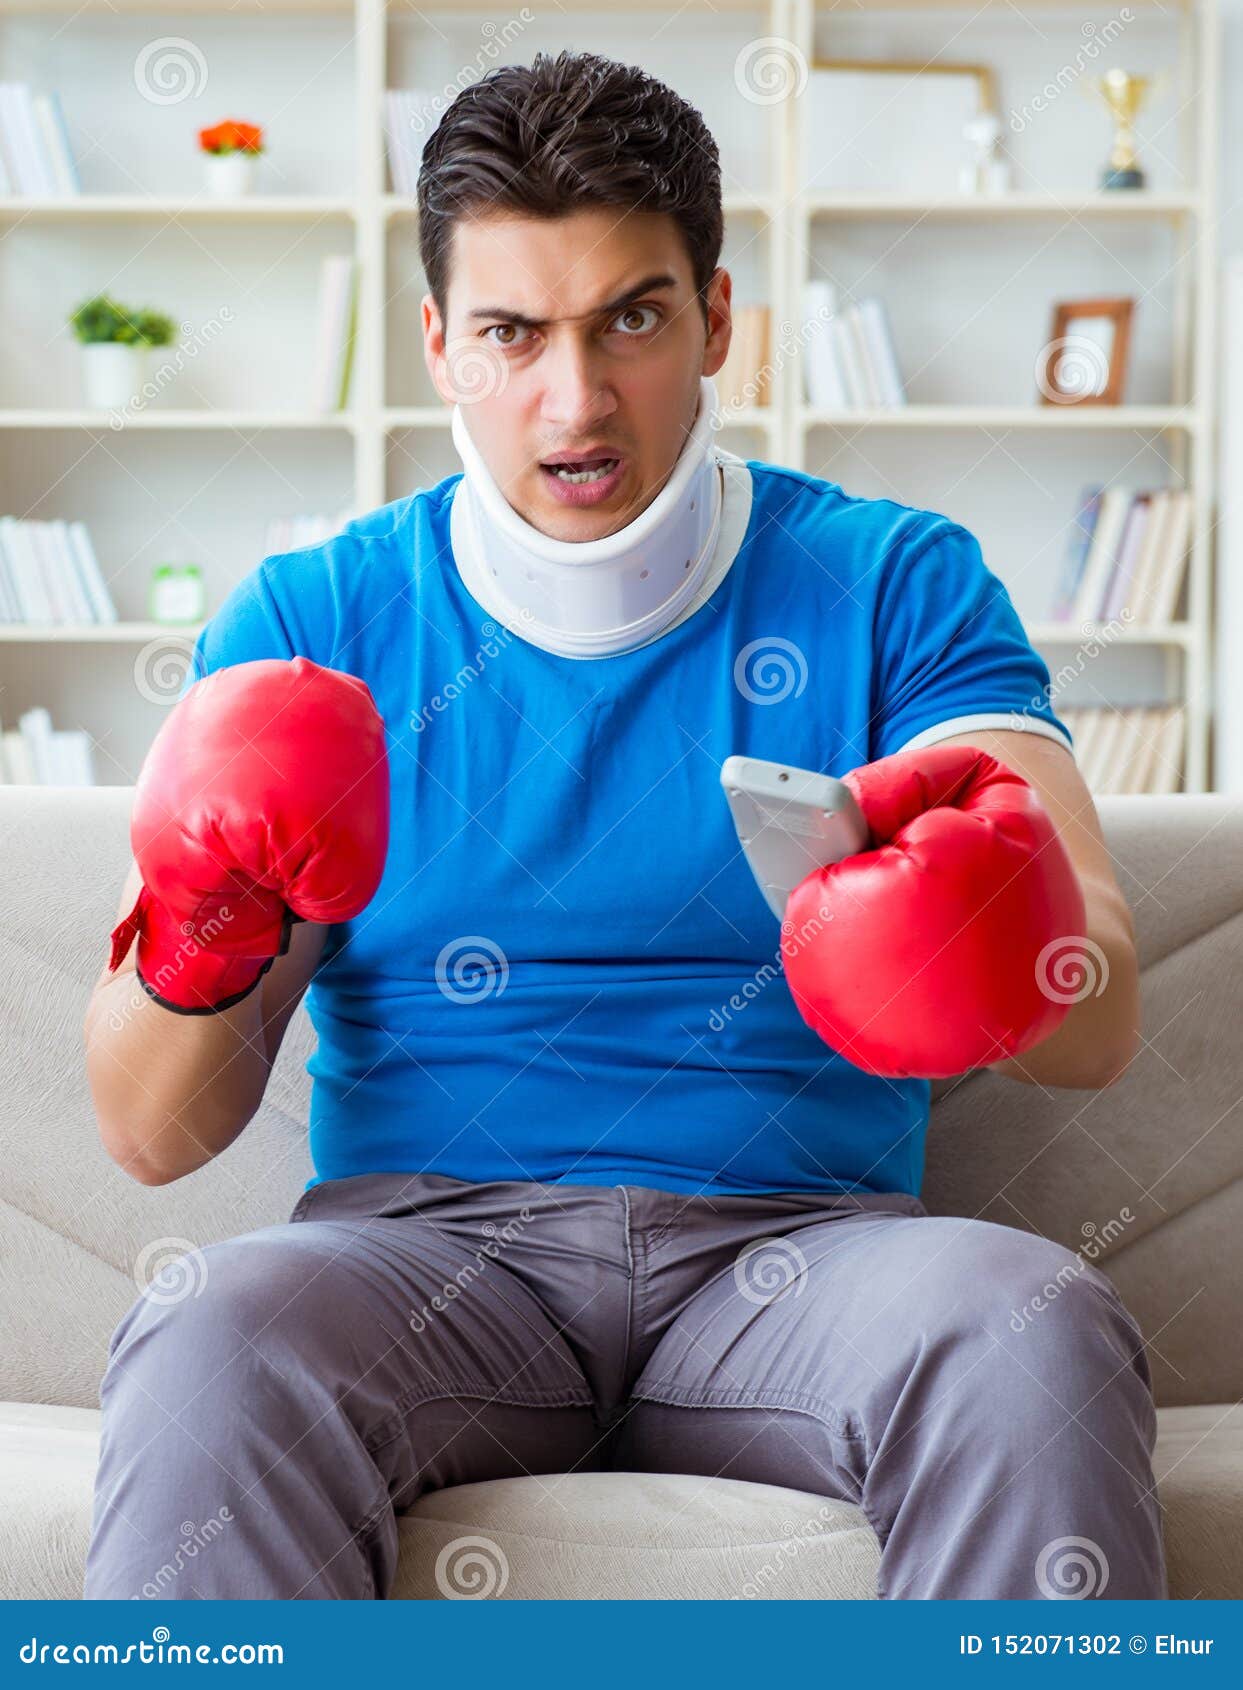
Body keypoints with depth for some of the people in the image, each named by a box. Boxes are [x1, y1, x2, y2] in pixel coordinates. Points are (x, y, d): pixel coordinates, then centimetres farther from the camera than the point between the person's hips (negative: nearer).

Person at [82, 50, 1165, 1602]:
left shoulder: (896, 587, 8)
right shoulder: (310, 622, 9)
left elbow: (1101, 1025, -6)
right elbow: (151, 1136, 4)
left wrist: (998, 933, -30)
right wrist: (196, 961, -20)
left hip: (794, 1242, 1)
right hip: (427, 1240, 0)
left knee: (1035, 1327, -32)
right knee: (217, 1340, -33)